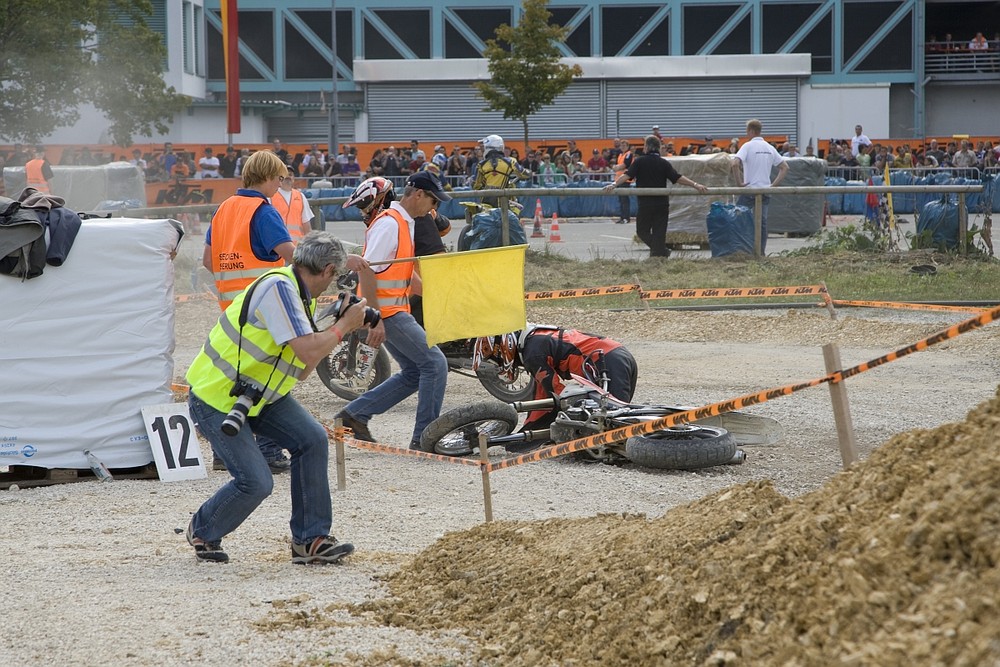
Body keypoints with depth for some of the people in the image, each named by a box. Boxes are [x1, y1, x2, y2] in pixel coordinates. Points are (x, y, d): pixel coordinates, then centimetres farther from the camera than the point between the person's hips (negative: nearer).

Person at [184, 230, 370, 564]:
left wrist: (338, 328, 5)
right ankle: (203, 532, 17)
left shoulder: (300, 295, 8)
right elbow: (308, 352, -31)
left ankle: (309, 540, 0)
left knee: (312, 440, -7)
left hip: (259, 394, 9)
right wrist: (344, 326, -15)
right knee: (256, 482, -13)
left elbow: (300, 372, 11)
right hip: (215, 400, -9)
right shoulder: (278, 287, -22)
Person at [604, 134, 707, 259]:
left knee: (642, 231, 8)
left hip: (645, 203, -3)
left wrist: (614, 184, -19)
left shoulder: (639, 161, -2)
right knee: (659, 233, 9)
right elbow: (677, 178, -5)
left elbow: (627, 175, -13)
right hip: (662, 204, 3)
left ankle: (662, 250, -11)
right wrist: (695, 185, -5)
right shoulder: (664, 163, 2)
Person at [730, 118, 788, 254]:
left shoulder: (748, 146, -8)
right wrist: (774, 184, 9)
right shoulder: (769, 148, 10)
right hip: (765, 190, 5)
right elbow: (785, 167, 13)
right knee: (762, 222, 7)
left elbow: (735, 164, -22)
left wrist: (739, 182, -12)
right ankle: (761, 252, 5)